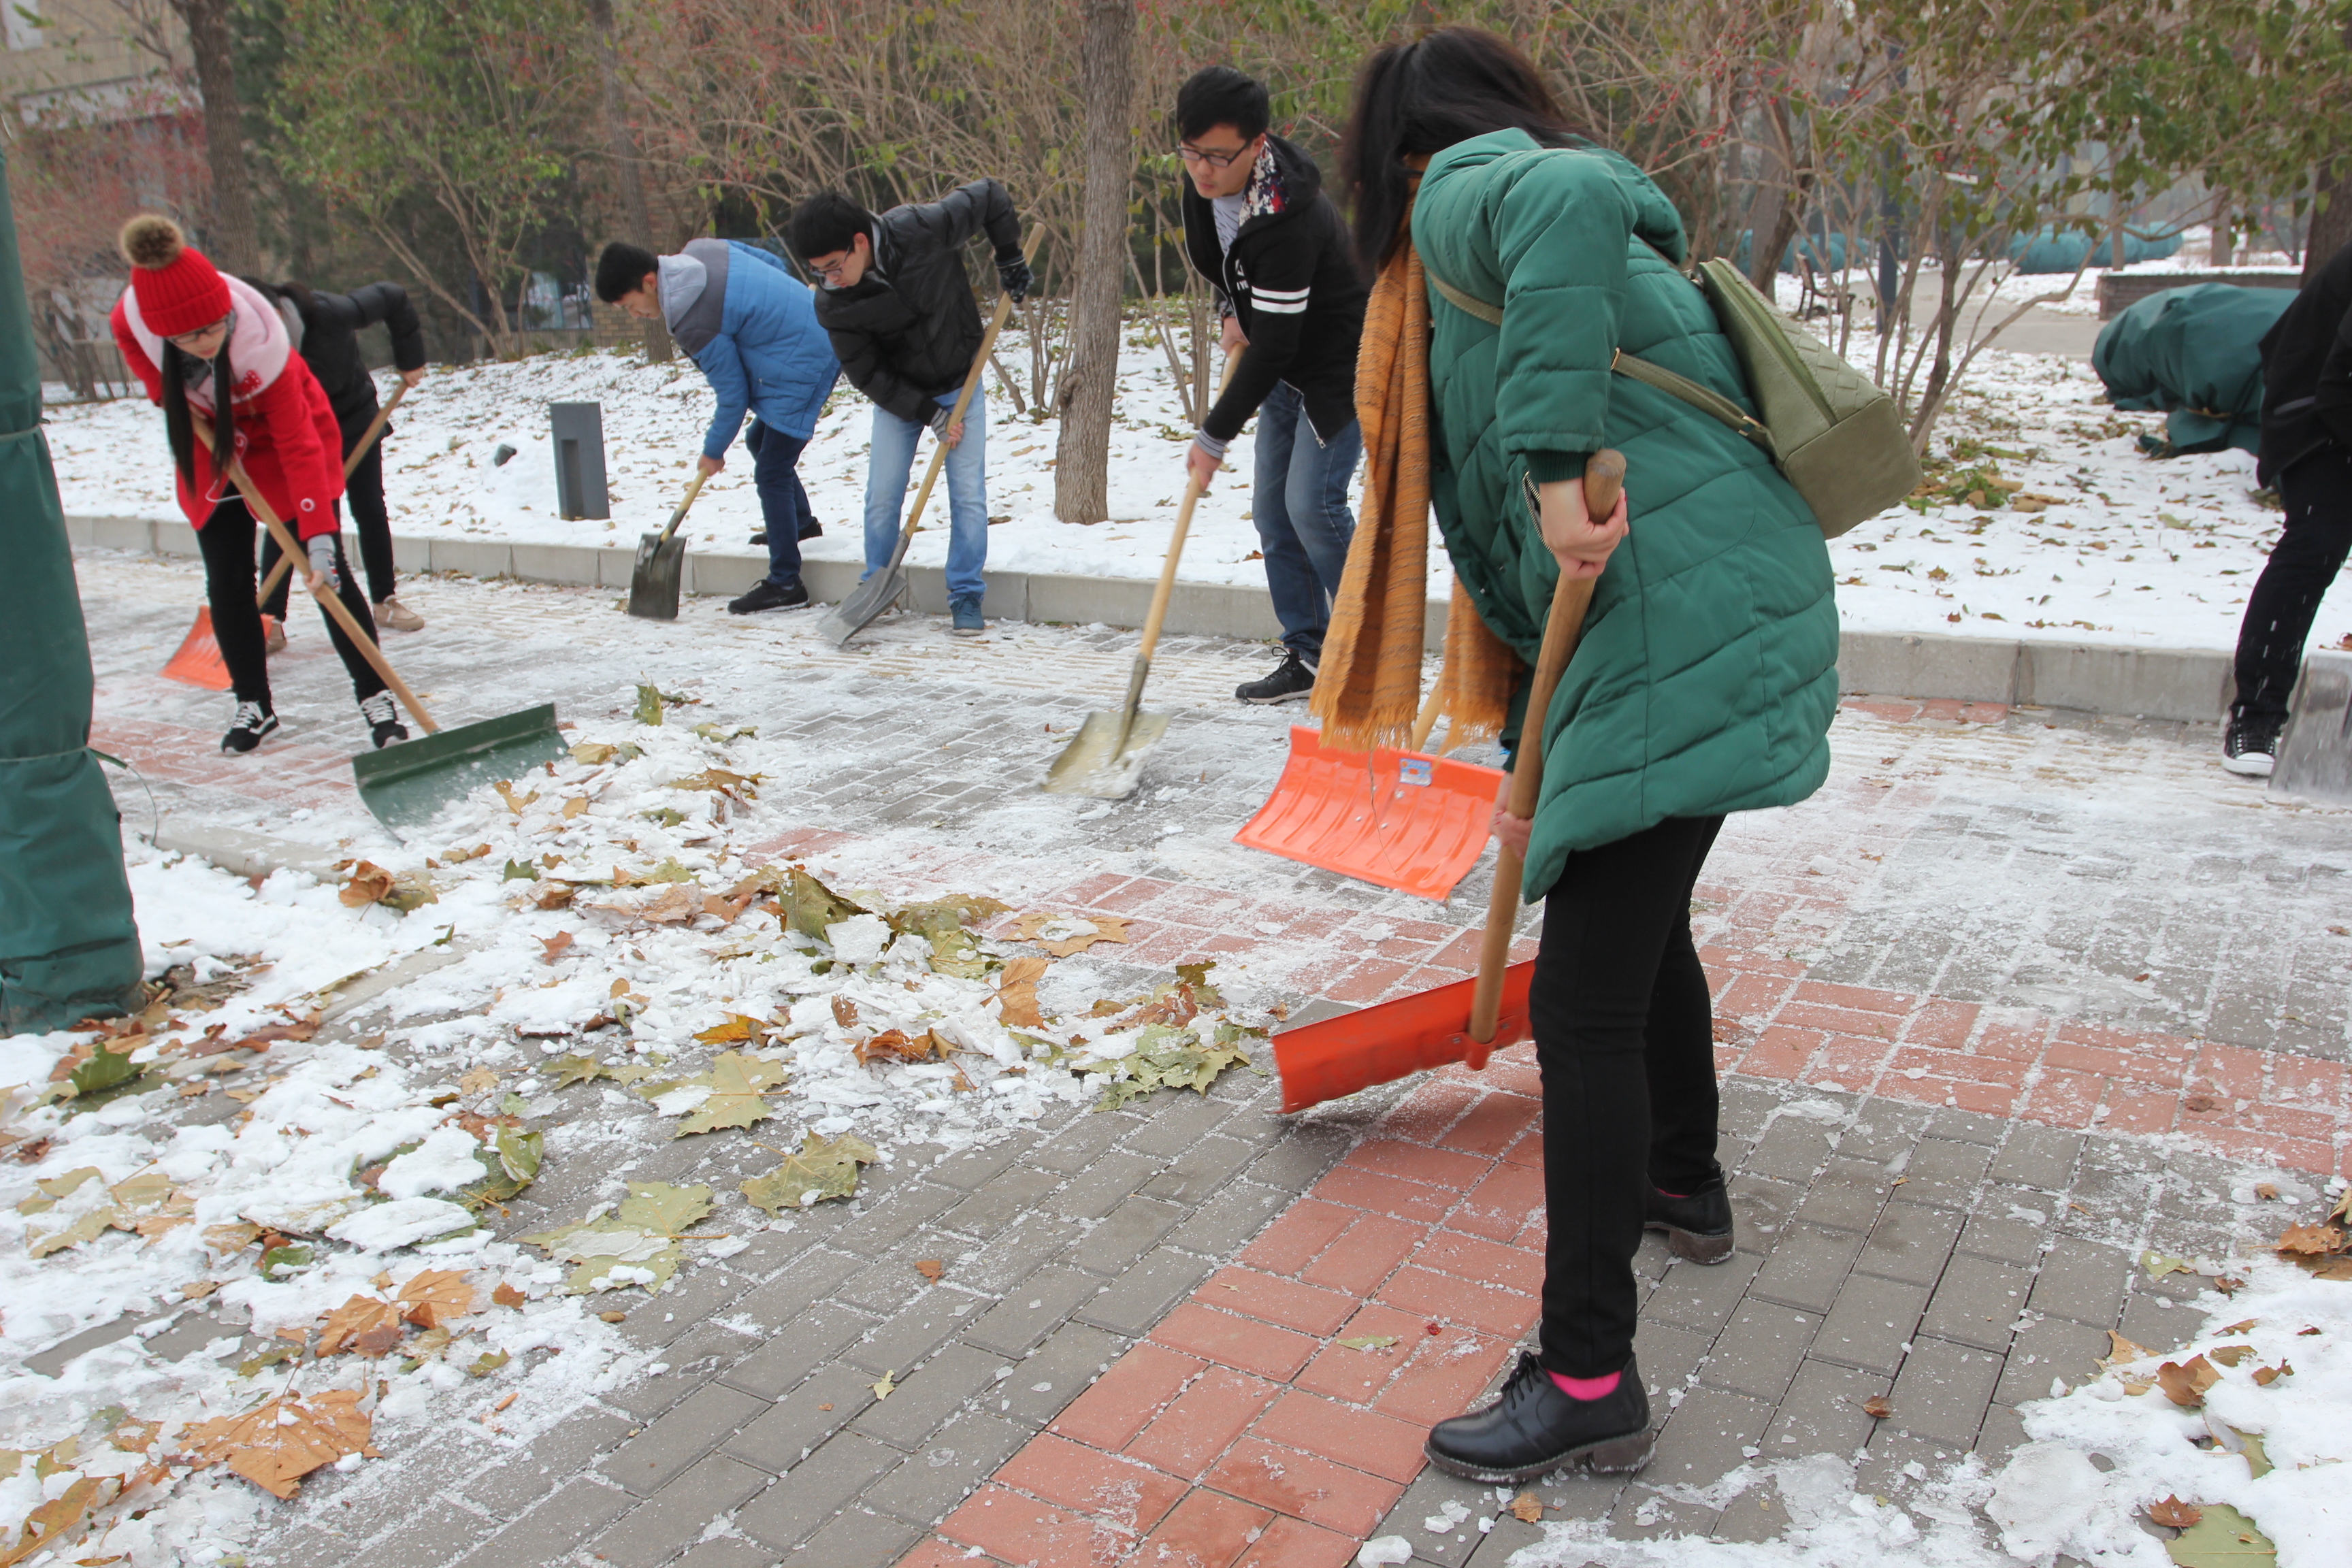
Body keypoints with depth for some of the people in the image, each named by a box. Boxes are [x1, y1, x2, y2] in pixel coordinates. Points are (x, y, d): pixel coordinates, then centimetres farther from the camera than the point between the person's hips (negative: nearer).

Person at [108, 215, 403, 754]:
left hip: (280, 444, -4)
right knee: (227, 585, 1)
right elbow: (133, 346, 3)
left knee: (328, 572, -9)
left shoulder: (262, 345, -35)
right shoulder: (133, 315, -25)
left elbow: (300, 445, -34)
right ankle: (253, 706, 11)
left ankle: (375, 697, -3)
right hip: (213, 456, 4)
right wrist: (166, 391, -12)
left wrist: (319, 538, -39)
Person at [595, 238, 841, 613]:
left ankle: (785, 584, -4)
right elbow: (774, 263, 11)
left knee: (771, 475, -7)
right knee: (759, 442, 26)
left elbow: (732, 396, -15)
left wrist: (713, 452, 1)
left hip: (802, 366, -10)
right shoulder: (701, 249, 0)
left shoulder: (695, 325, -24)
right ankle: (801, 521, 46)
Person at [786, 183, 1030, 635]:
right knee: (881, 497, -1)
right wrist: (928, 413, -18)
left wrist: (1009, 261, -6)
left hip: (960, 385, -1)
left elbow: (990, 196, -13)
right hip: (897, 395, 1)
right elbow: (866, 374, -13)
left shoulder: (923, 230, -28)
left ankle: (966, 595, 6)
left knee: (969, 493, -6)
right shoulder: (832, 304, -21)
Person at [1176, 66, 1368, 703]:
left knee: (1312, 503, -16)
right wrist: (1231, 308, 3)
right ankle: (1307, 654, 13)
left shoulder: (1287, 221, -34)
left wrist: (1215, 435, -27)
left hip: (1341, 366, -9)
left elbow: (1271, 348, -32)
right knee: (1271, 507, 6)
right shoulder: (1204, 181, -8)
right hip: (1287, 368, 9)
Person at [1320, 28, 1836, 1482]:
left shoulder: (1467, 191, -2)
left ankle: (1591, 1383, 5)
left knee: (1584, 1005, -5)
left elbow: (1576, 196, -31)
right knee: (1635, 911, 28)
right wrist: (1537, 757, 29)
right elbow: (1506, 527, 27)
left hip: (1680, 636, -10)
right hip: (1735, 613, 10)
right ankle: (1683, 1183, 50)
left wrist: (1559, 458, -32)